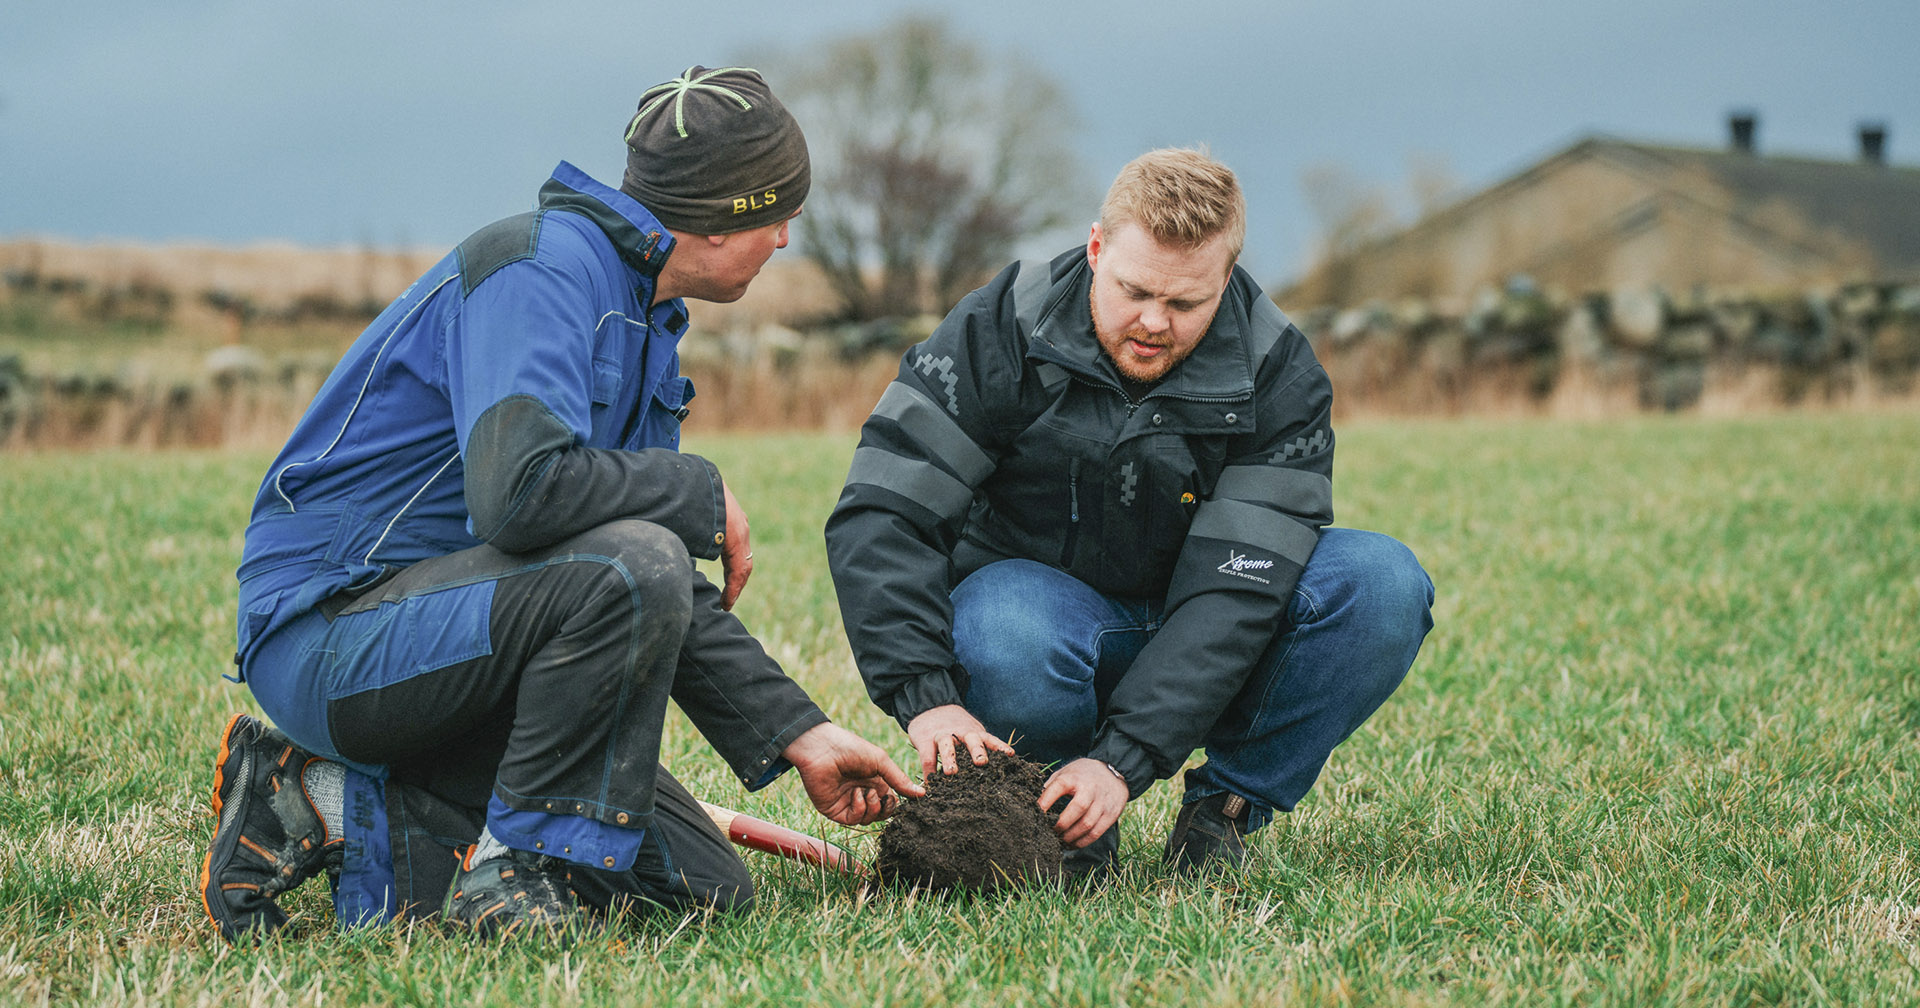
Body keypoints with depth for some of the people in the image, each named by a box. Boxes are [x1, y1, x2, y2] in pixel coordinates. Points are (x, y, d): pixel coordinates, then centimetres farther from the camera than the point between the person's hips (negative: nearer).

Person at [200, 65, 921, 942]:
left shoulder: (643, 320, 16)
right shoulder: (546, 265, -15)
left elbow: (673, 606, 19)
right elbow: (519, 491, -32)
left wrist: (796, 735, 11)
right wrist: (703, 495, -16)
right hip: (329, 631, -10)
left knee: (707, 890, -3)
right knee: (631, 569, -32)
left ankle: (328, 812, 3)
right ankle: (519, 870, -16)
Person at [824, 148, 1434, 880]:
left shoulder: (1278, 376, -16)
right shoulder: (1002, 330, -17)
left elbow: (1235, 592, -23)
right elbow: (878, 516, -22)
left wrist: (1124, 760, -35)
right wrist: (926, 698, -37)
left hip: (1205, 662, 2)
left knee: (1383, 583, -25)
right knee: (1003, 637, -39)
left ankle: (1226, 804, -6)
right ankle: (1060, 825, -7)